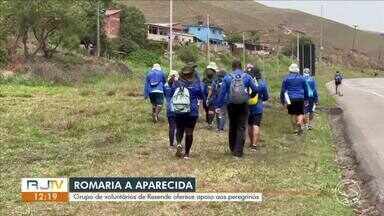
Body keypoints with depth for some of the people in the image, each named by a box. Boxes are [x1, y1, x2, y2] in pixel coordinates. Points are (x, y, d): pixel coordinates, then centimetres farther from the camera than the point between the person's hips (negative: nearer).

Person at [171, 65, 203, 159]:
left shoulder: (176, 84, -5)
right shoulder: (195, 84, -11)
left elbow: (171, 94, 9)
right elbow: (201, 97, 4)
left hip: (178, 112, 2)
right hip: (192, 112, -2)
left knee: (179, 129, 21)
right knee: (189, 132, 7)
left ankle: (179, 144, -5)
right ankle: (186, 153, 13)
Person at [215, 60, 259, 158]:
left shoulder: (227, 77, -2)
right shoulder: (247, 77, -2)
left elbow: (222, 93, -3)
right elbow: (256, 90, -2)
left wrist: (218, 106, 2)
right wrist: (251, 96, 19)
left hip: (231, 106, 1)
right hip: (244, 106, -1)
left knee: (232, 127, 17)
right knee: (241, 128, 1)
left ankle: (232, 149, 28)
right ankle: (238, 152, -5)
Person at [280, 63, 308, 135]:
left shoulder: (286, 78, 3)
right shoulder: (301, 78, 6)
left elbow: (283, 90, 4)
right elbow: (305, 89, 12)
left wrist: (282, 100, 10)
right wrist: (305, 98, 22)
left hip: (290, 99, 0)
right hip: (300, 98, 0)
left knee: (293, 114, 9)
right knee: (300, 113, 4)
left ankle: (296, 128, 11)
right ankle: (300, 122, -26)